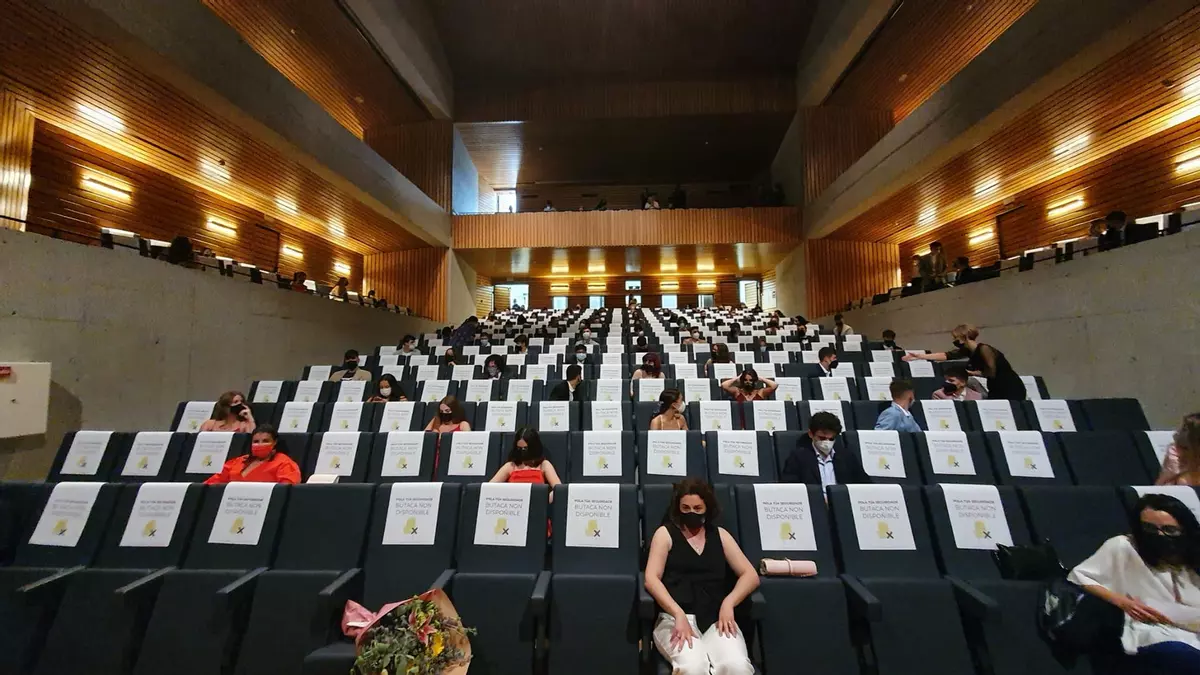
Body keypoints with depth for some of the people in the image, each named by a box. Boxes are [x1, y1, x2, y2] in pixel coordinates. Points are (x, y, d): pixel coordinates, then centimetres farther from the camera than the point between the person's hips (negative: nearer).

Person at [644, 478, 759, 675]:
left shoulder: (719, 535, 16)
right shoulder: (665, 533, 6)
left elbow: (750, 575, 9)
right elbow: (651, 578, -5)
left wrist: (729, 602, -9)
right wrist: (679, 614, -19)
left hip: (717, 618, 3)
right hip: (675, 617, -2)